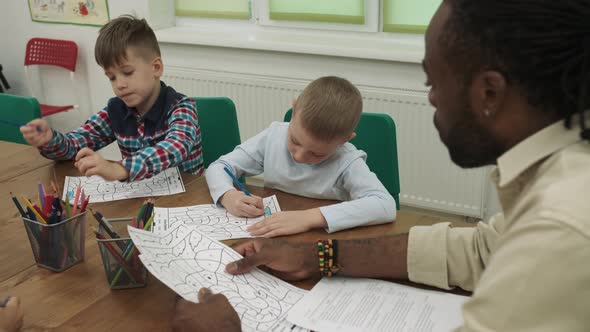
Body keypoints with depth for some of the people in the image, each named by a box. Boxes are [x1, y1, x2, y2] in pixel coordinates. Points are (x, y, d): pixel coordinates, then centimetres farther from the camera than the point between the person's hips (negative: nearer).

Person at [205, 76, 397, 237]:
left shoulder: (347, 162, -17)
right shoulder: (274, 135, -7)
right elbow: (219, 167, 0)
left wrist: (310, 217, -37)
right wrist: (228, 195, -21)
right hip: (271, 241, 2)